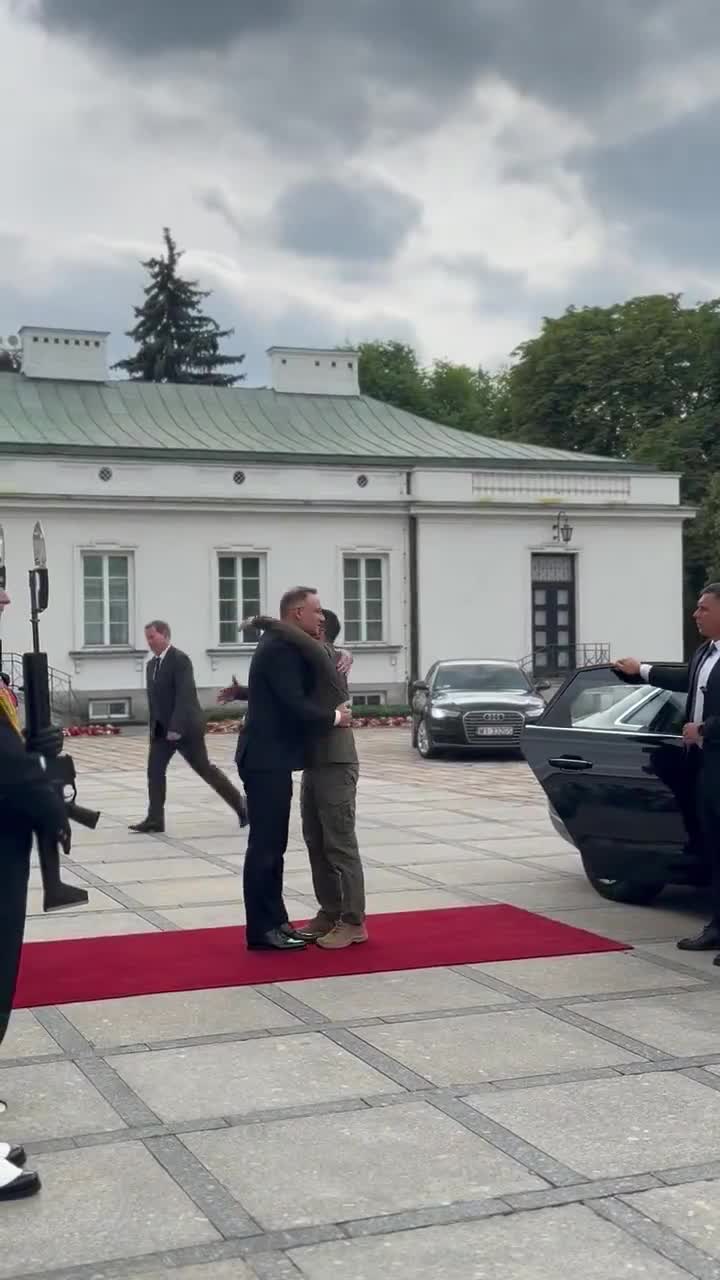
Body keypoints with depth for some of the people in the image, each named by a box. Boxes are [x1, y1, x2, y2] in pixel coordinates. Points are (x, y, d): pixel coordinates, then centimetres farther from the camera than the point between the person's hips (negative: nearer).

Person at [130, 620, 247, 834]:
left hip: (185, 728, -8)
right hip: (162, 729, 8)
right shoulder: (152, 664, 12)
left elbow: (184, 696, -23)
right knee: (155, 770, -2)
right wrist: (153, 728, 13)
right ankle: (154, 820, -1)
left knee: (205, 769, 1)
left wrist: (176, 728, -28)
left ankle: (239, 803, 16)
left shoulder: (180, 659, -15)